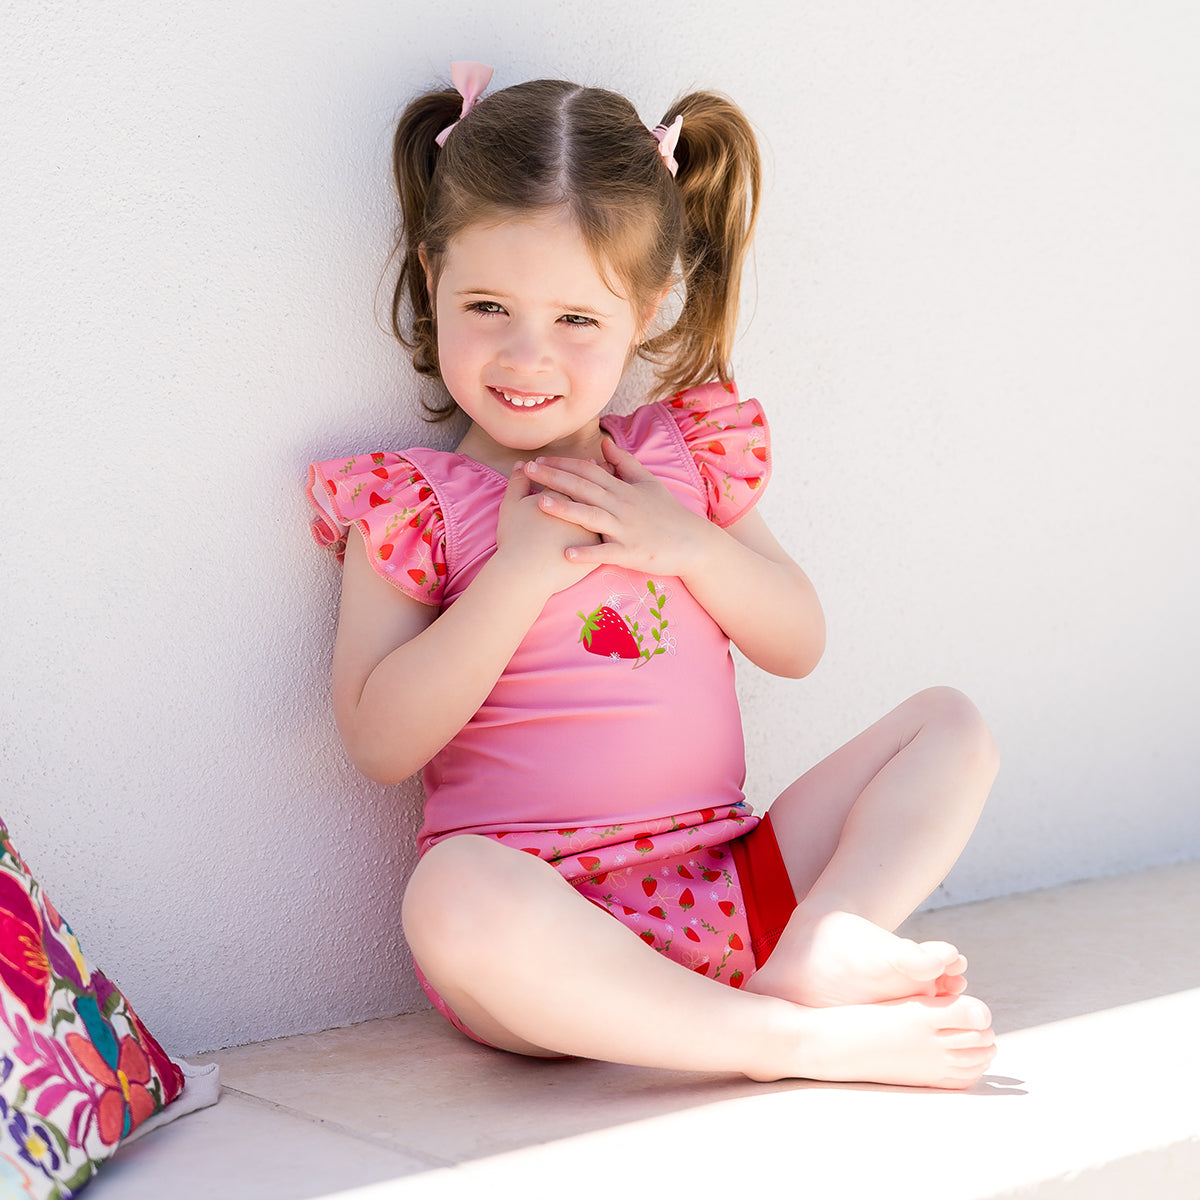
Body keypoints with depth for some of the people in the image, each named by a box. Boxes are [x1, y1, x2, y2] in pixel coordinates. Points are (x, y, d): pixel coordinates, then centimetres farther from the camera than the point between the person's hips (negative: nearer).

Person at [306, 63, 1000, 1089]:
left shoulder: (686, 453, 13)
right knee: (455, 892, -39)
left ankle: (824, 947, -24)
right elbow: (379, 742, -9)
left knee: (949, 724, 0)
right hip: (547, 923, -4)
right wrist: (520, 569, -16)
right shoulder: (408, 502, 1)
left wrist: (688, 545, -6)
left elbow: (799, 644, 12)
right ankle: (800, 1039, -31)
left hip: (728, 888, 5)